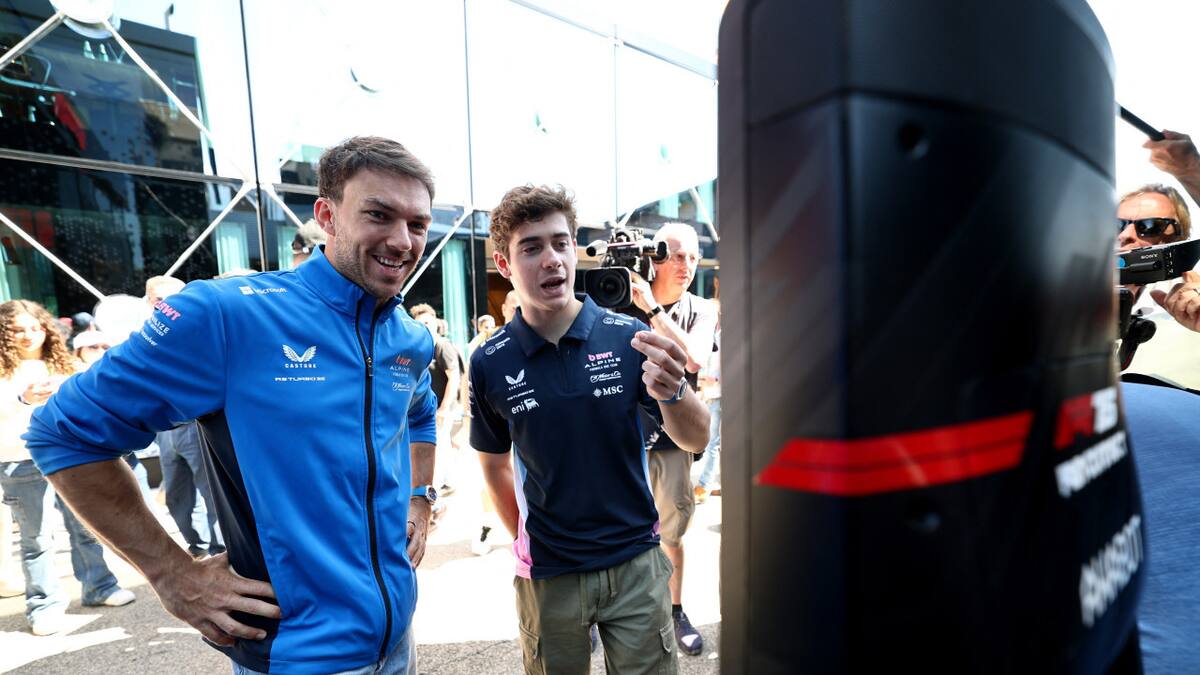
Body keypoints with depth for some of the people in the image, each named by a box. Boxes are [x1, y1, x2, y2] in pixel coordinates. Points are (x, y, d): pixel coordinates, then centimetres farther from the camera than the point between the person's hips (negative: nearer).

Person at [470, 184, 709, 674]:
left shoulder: (626, 337, -11)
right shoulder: (490, 364, -9)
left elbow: (696, 440, -9)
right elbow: (494, 462, 6)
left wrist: (672, 391, -29)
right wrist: (524, 541, 4)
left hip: (636, 563, 0)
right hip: (547, 574, 1)